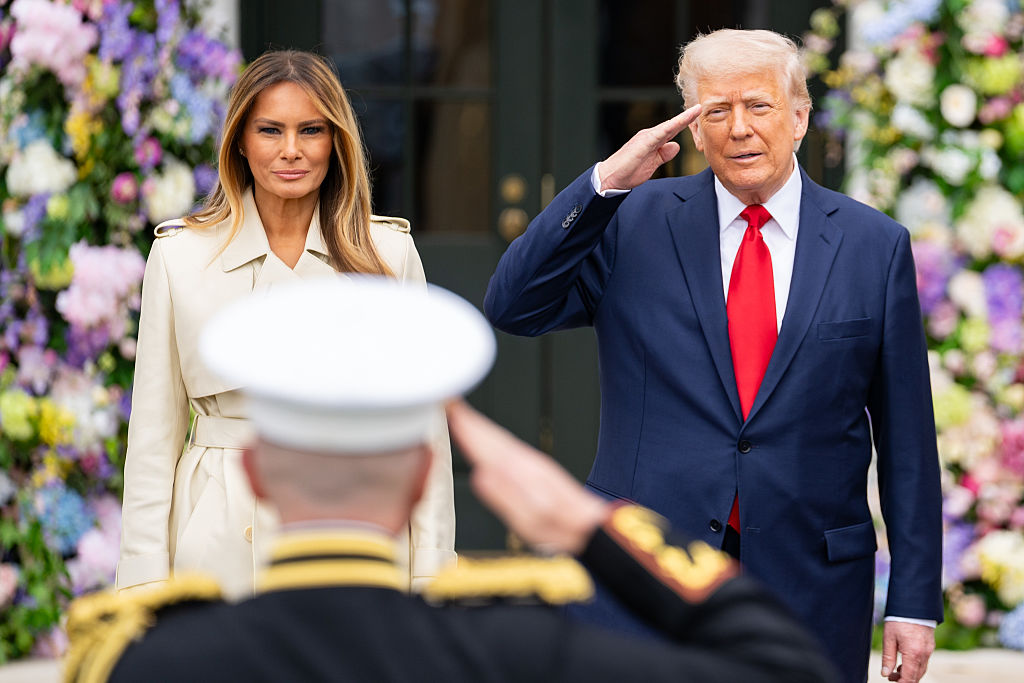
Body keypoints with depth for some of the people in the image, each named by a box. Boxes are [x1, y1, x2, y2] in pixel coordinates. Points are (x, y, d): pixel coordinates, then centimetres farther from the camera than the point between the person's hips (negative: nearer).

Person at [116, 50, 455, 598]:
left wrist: (428, 574, 1)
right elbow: (154, 431, 4)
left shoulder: (389, 253, 4)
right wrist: (148, 581, -1)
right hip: (225, 547, 0)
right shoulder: (180, 255, 3)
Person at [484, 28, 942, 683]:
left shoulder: (876, 245, 4)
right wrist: (605, 182, -15)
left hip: (810, 583, 0)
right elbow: (513, 306, -7)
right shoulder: (636, 223, 5)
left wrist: (916, 603, 1)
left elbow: (906, 436, 4)